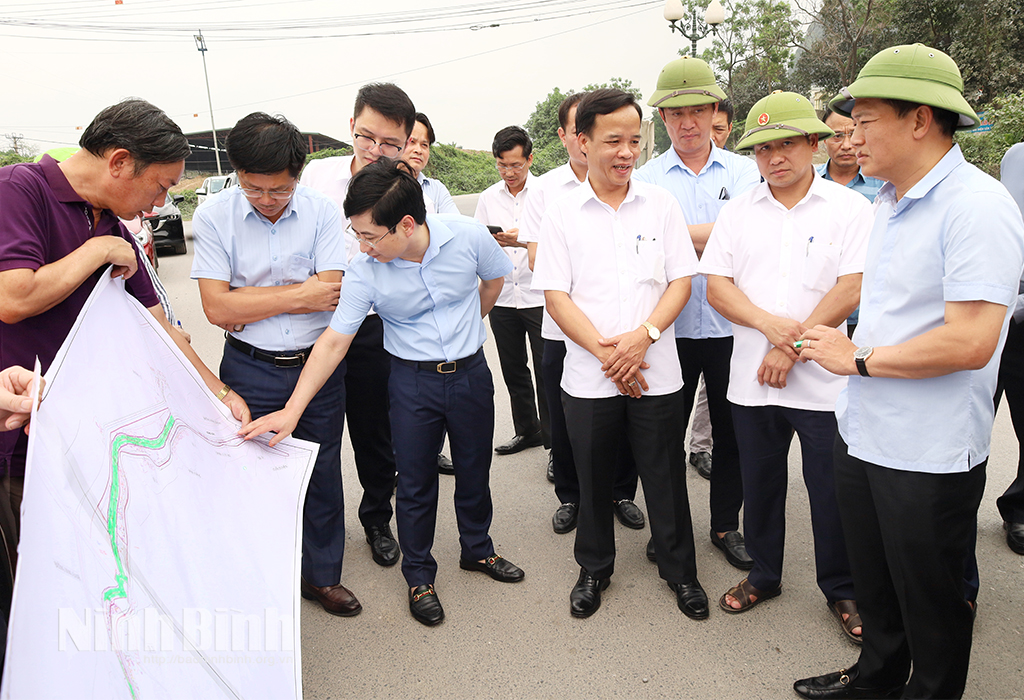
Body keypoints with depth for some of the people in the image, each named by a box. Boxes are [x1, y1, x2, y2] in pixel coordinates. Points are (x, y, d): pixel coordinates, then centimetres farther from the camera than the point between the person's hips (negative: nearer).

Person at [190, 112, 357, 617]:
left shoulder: (322, 211, -5)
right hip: (249, 371, -1)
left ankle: (322, 576, 33)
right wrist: (300, 295, -13)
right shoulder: (214, 216, -6)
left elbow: (331, 292, -14)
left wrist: (251, 301, -13)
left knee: (322, 474, 13)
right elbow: (218, 307, -13)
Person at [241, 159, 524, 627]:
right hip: (413, 380, -1)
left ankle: (477, 550, 41)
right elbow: (333, 341, -17)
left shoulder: (467, 236, -18)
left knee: (474, 470, 16)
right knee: (415, 482, 7)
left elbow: (494, 278, 4)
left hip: (471, 372, 1)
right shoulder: (364, 273, -18)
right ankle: (419, 575, 29)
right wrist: (292, 409, -24)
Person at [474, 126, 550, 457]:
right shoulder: (488, 197, 10)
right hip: (502, 298, 4)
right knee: (513, 370, 14)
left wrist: (525, 240, -24)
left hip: (538, 297, -4)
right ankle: (526, 430, 30)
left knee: (546, 372, -2)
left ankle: (554, 439, 10)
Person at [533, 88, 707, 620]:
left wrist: (643, 335, -15)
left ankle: (680, 572, 32)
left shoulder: (661, 204, 3)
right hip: (588, 377, 0)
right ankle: (594, 568, 35)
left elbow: (681, 281, 1)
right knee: (593, 480, 14)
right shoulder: (562, 213, 0)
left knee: (666, 479, 11)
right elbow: (556, 296, -5)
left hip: (656, 372, 1)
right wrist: (604, 351, -15)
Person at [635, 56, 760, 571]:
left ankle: (726, 525, 31)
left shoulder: (744, 172, 5)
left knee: (732, 432, 12)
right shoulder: (647, 177, 3)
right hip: (670, 329, 0)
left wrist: (676, 232, -13)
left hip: (730, 326, 1)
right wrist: (711, 239, -16)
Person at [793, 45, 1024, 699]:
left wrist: (858, 360, -17)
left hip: (929, 455, -8)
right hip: (863, 435, 8)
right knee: (874, 583, 24)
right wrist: (850, 346, 7)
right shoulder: (891, 202, 9)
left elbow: (970, 341, -27)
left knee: (931, 599, 13)